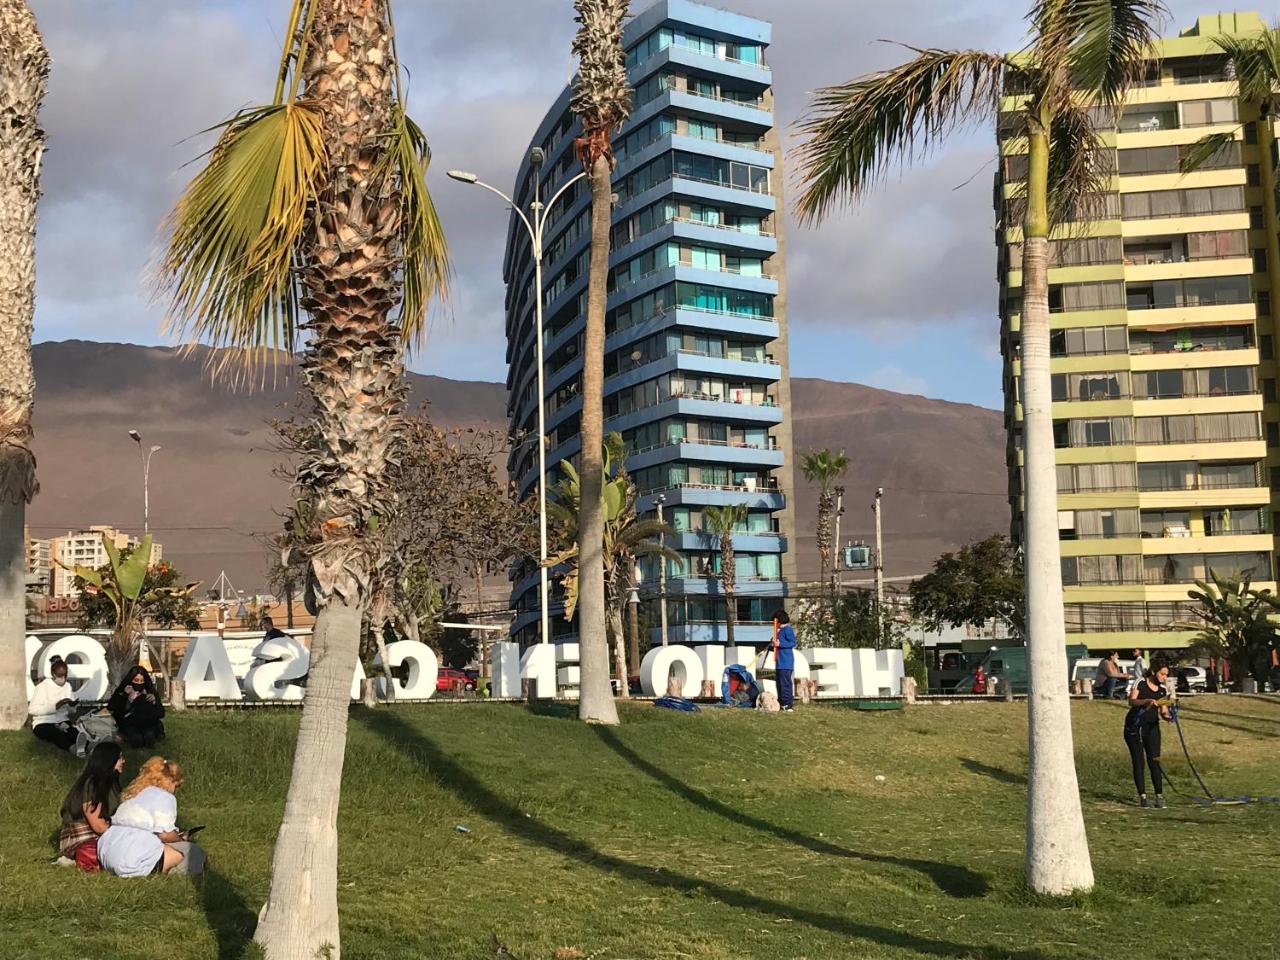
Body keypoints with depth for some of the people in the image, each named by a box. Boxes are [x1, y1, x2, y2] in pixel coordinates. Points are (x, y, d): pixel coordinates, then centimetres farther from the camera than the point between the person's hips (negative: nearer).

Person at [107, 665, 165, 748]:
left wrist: (155, 701, -14)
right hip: (129, 725, 0)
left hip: (148, 724, 0)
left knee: (149, 738, -34)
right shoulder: (121, 693, 1)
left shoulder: (150, 692, 4)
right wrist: (125, 697, -17)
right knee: (136, 740, -32)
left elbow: (161, 714, 4)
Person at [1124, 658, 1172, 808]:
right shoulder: (1140, 683, -7)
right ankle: (1142, 795, 5)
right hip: (1134, 728, -3)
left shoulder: (1163, 689, 5)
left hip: (1152, 727, 3)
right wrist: (1147, 701, -34)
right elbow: (1131, 701, -18)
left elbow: (1163, 711, 4)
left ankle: (1160, 796, -8)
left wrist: (1167, 715, -19)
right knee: (1138, 762, 0)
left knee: (1154, 761, -8)